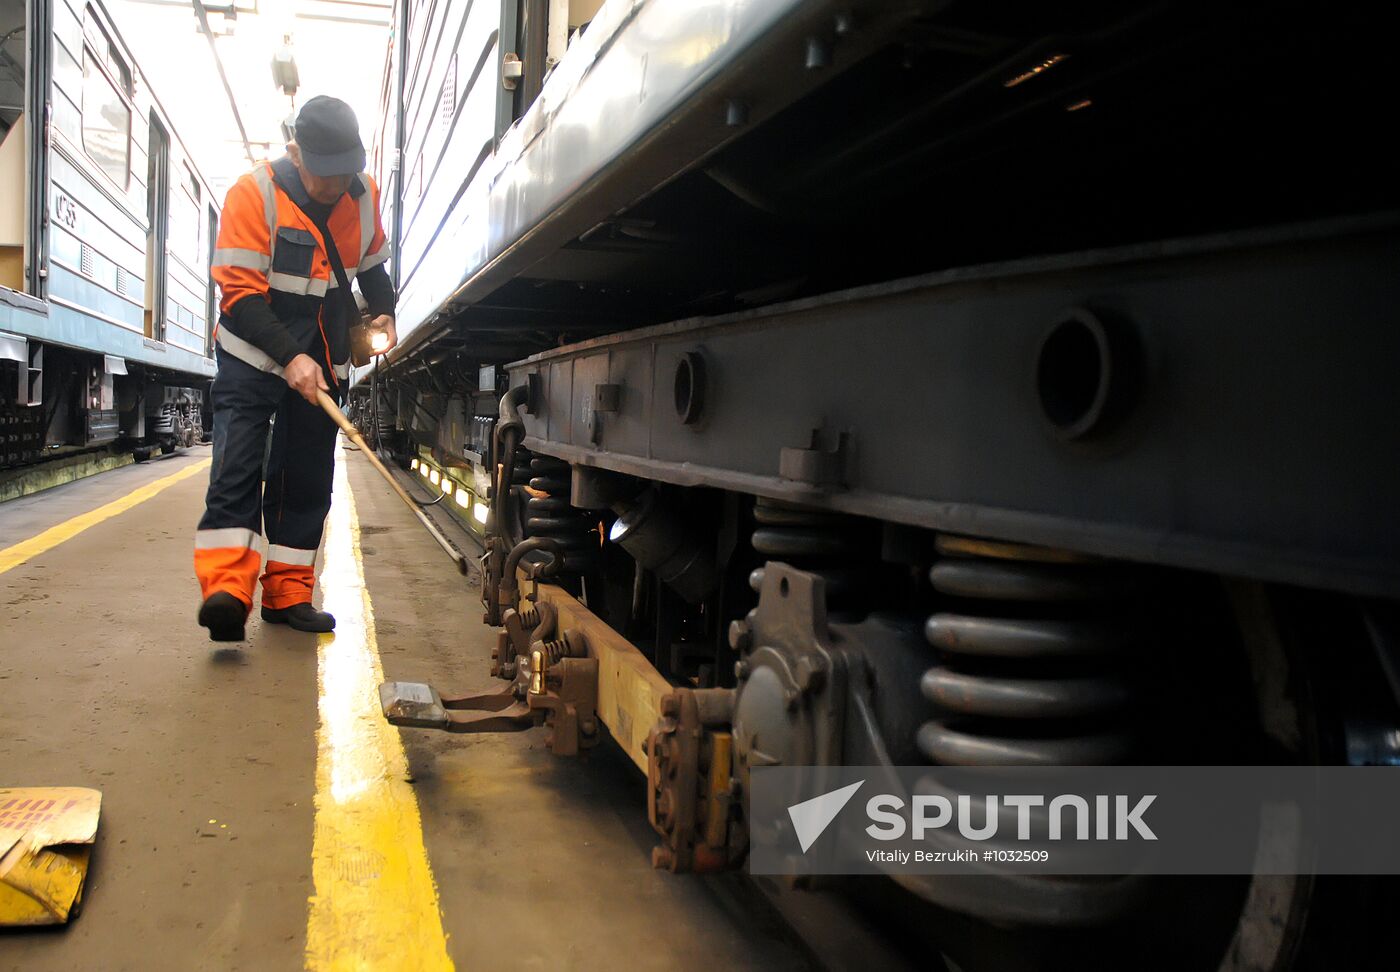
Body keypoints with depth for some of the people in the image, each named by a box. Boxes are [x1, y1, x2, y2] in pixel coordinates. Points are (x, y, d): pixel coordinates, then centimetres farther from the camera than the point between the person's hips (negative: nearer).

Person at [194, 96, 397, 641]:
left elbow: (371, 265, 21)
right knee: (238, 466, -17)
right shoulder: (253, 193, -15)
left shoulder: (364, 196, 1)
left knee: (307, 478, 5)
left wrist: (383, 313, 7)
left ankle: (287, 593, 12)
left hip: (322, 363, 5)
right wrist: (289, 358, -27)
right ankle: (226, 589, -22)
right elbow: (239, 293, -19)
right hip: (254, 356, -5)